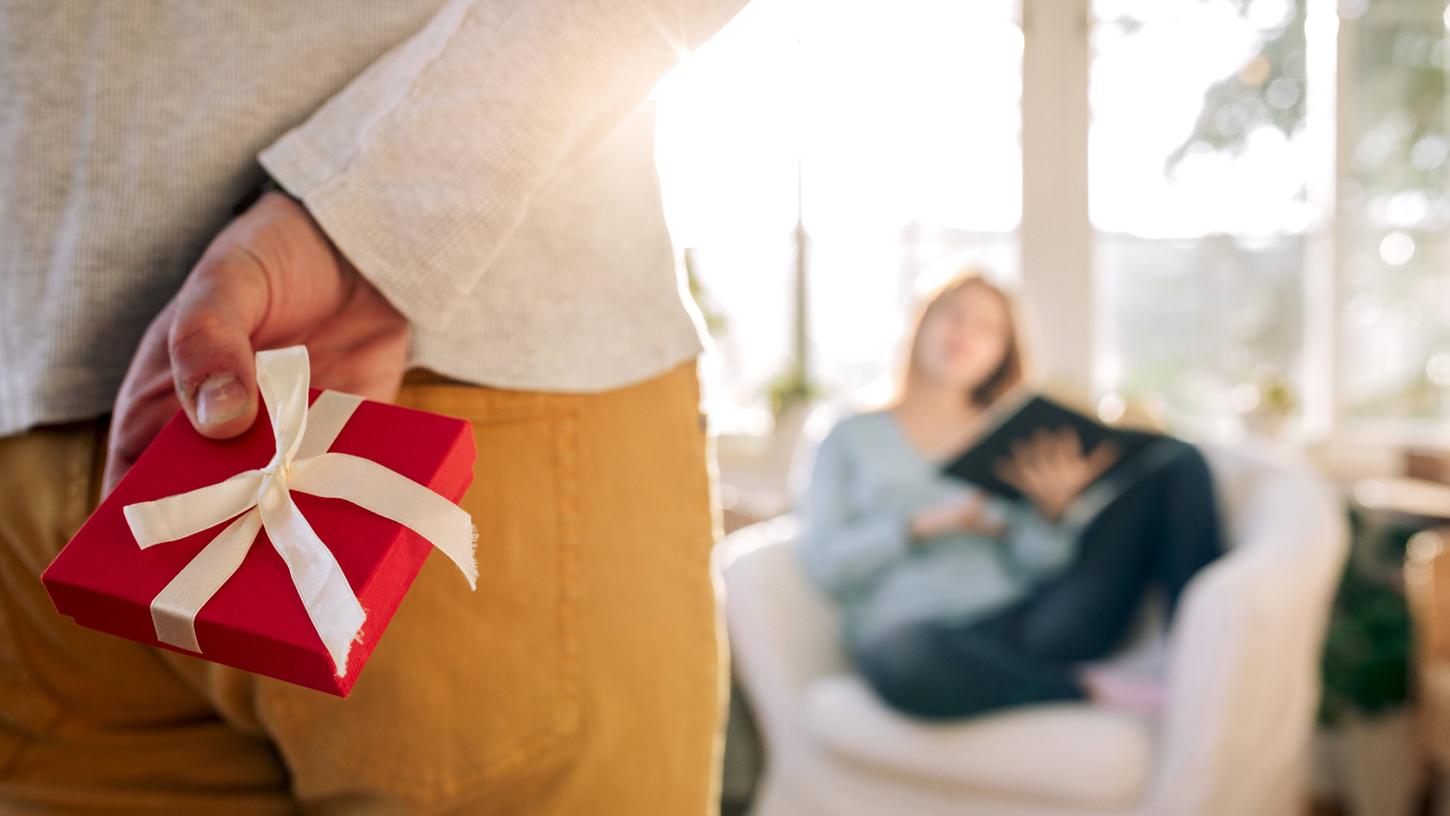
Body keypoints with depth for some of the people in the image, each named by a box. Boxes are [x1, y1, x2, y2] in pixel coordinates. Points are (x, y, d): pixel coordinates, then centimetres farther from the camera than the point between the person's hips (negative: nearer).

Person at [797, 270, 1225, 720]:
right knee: (908, 655, -44)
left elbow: (1038, 564, 7)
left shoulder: (1011, 438, 20)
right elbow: (824, 562, 3)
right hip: (917, 629, -3)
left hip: (1024, 618, 3)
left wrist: (1054, 511, -14)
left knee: (1174, 460, -6)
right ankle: (1092, 689, -21)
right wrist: (924, 525, -8)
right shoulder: (854, 436, 16)